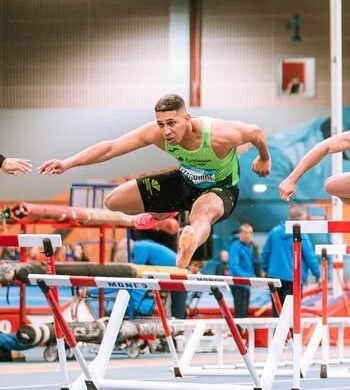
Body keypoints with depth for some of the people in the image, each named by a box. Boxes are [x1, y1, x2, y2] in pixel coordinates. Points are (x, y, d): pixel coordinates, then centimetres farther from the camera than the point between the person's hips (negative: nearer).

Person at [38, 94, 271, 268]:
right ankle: (162, 214, 38)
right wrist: (67, 164, -35)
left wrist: (264, 159, 6)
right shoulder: (156, 134, -26)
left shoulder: (219, 135, -36)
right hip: (185, 182, 6)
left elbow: (256, 132, -15)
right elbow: (110, 148, -26)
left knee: (202, 213, -44)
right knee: (114, 201, 5)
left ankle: (182, 262, -74)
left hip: (221, 189, -6)